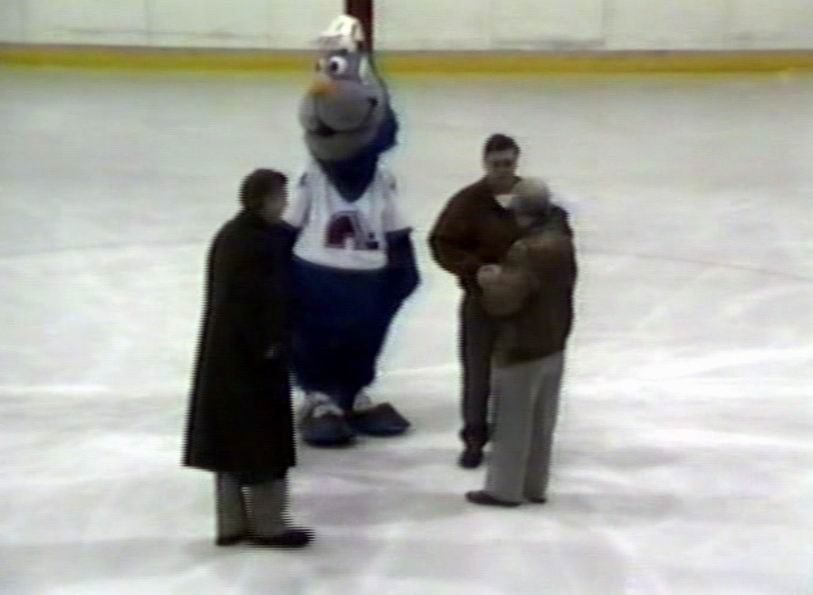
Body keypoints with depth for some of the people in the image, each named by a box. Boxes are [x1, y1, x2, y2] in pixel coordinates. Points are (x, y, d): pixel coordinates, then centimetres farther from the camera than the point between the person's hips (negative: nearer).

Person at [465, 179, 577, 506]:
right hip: (553, 345, 8)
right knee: (542, 422, 16)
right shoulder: (562, 242, 3)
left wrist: (489, 280, -7)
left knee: (512, 422, 4)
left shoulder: (525, 251, -25)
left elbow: (503, 300, -27)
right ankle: (535, 486, 26)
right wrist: (505, 276, 13)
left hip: (521, 349, -8)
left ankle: (504, 489, 15)